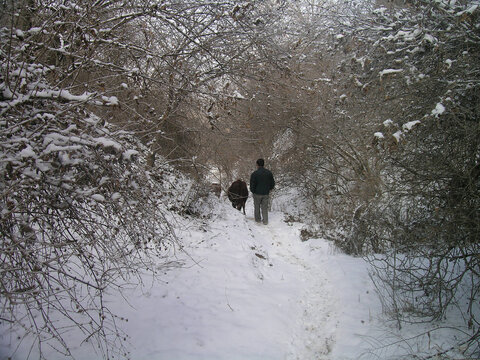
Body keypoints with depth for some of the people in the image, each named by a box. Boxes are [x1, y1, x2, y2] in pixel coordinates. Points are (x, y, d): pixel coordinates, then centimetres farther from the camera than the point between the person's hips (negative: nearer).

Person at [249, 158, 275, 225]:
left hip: (257, 194, -3)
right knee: (265, 207, 11)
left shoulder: (254, 174, -13)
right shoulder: (269, 173, 0)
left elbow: (252, 185, -11)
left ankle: (258, 219, 23)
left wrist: (253, 191, 7)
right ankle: (265, 221, 10)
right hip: (266, 194, 3)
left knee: (257, 207, 15)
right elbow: (272, 183, 7)